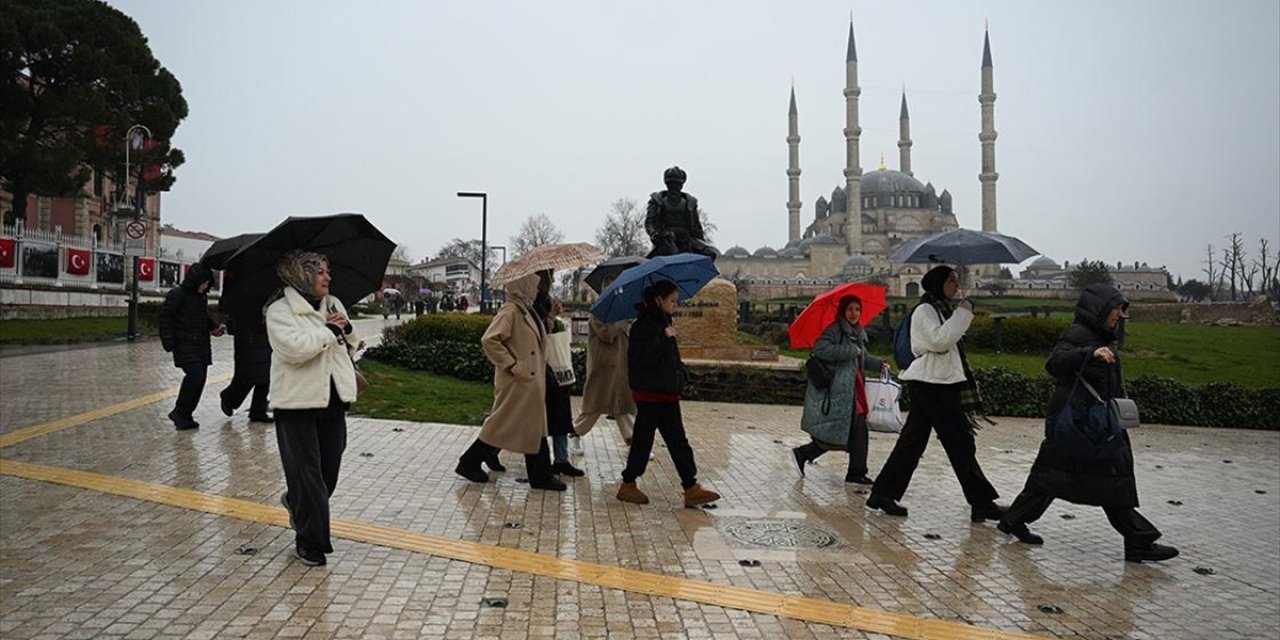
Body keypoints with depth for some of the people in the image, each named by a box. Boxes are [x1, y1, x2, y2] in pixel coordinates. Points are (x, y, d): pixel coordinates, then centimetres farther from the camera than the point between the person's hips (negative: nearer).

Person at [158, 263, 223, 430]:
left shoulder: (202, 296, 13)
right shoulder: (177, 295, -8)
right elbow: (164, 318, -7)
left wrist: (214, 327, 9)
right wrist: (169, 342, -13)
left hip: (202, 345, 8)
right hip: (185, 345, -7)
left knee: (200, 379, 3)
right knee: (195, 374, -20)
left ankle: (185, 416, 12)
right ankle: (179, 412, -6)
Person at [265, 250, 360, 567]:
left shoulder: (334, 304, 12)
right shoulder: (280, 309, -8)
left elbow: (351, 347, 18)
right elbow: (294, 347, -24)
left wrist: (347, 330, -3)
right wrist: (328, 330, -15)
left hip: (333, 399, 6)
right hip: (298, 402, -6)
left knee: (329, 467, 13)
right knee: (306, 471, -1)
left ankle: (295, 502, 44)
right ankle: (309, 541, 10)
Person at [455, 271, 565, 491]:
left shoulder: (527, 310, 13)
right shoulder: (510, 310, -16)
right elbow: (489, 340, -25)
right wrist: (511, 365, -23)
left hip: (531, 383, 10)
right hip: (516, 383, -10)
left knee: (535, 426, 12)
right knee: (503, 424, 0)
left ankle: (541, 476, 20)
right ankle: (469, 463, 15)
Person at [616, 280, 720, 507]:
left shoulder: (664, 323, 15)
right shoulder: (644, 325, -12)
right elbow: (643, 357, -24)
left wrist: (681, 373, 8)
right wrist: (664, 337, -29)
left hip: (667, 394, 9)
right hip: (649, 393, -9)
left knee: (678, 442, 6)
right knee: (643, 439, 2)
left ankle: (691, 488, 6)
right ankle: (628, 485, 16)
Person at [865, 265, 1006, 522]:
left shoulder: (942, 309, 21)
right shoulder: (925, 310, -9)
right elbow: (940, 340, -22)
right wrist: (962, 314, -16)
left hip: (940, 384, 10)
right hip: (931, 384, -10)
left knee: (912, 442, 8)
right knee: (960, 444, -4)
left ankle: (883, 494, 10)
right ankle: (982, 503, 4)